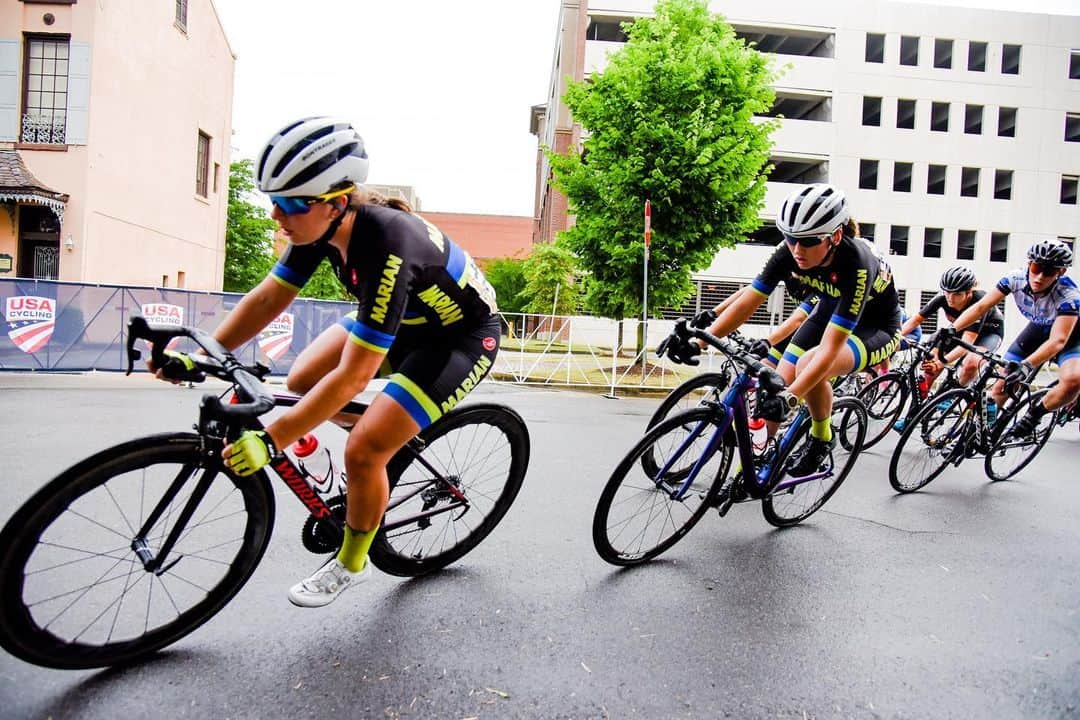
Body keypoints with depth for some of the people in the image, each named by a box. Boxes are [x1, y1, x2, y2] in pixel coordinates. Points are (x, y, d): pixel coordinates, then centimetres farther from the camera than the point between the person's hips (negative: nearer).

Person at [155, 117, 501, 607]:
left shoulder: (387, 246, -37)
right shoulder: (322, 223, -15)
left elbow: (351, 377, -36)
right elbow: (267, 298, -4)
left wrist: (269, 441, -32)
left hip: (463, 337, -8)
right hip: (406, 317, 8)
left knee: (363, 452, -16)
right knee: (302, 380, 1)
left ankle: (351, 564, 13)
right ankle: (392, 431, 24)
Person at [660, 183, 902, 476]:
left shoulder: (856, 264, -37)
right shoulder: (790, 252, -23)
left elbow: (829, 348, -41)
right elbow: (748, 301, -21)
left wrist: (790, 397, -50)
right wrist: (698, 341, -31)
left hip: (876, 329, -5)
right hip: (830, 313, 6)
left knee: (808, 365, -34)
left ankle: (822, 437, -7)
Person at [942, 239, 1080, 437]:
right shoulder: (1016, 278, -26)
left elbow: (1058, 340, -44)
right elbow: (980, 306, -27)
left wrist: (1027, 365, -59)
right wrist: (952, 329, -43)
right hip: (1038, 329, 4)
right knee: (1000, 386, -6)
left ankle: (1035, 412, -6)